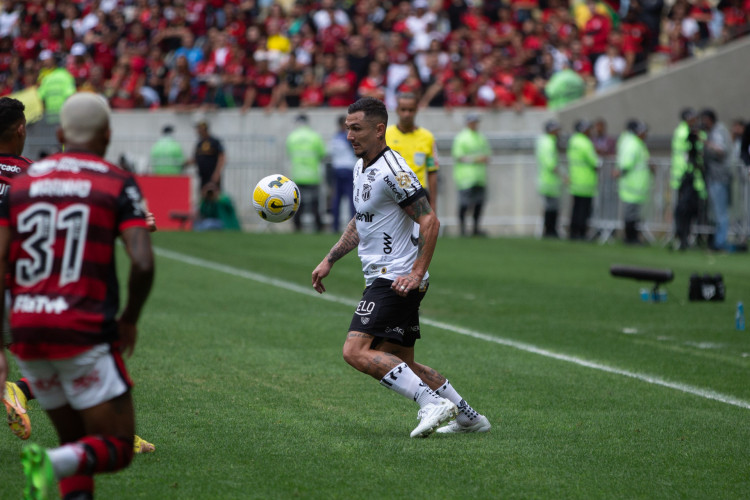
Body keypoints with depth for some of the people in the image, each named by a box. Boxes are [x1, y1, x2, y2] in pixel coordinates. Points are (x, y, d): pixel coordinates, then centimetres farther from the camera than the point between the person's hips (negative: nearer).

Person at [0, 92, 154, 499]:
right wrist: (129, 320, 6)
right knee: (117, 448, 4)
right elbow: (142, 263, -12)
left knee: (76, 443, 20)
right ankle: (50, 463, -25)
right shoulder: (117, 184, 0)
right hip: (84, 330, -5)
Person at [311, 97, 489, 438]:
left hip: (397, 280, -10)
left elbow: (429, 221, -20)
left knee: (356, 351, -19)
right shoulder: (361, 167, 14)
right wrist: (329, 260, 21)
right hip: (383, 278, 10)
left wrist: (417, 273, -26)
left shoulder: (392, 171, -16)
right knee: (402, 364, 15)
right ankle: (468, 417, 22)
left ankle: (432, 403, -20)